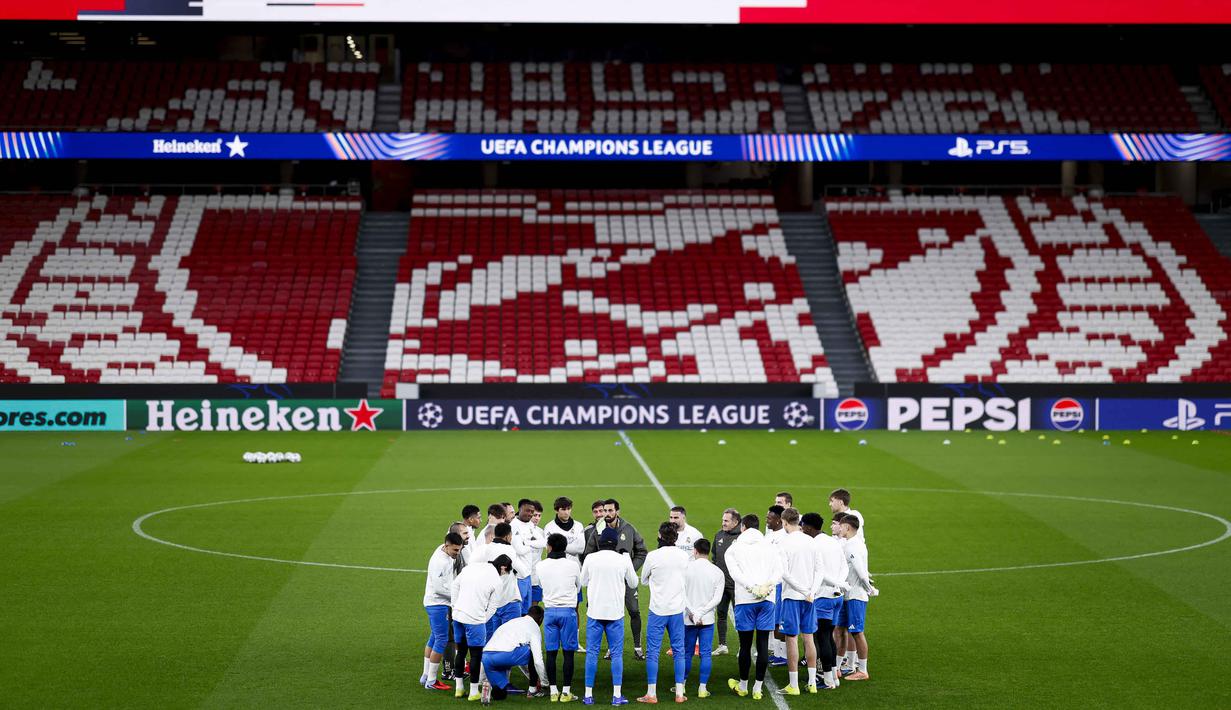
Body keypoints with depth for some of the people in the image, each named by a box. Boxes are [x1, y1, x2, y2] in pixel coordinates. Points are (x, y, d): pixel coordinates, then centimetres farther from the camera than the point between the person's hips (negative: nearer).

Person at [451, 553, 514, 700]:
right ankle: (474, 691, 11)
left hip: (457, 615, 6)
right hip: (475, 619, -6)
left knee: (461, 651, 18)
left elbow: (454, 586, 13)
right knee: (476, 654, 6)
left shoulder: (470, 567, 8)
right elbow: (492, 608, -3)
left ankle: (459, 688, 26)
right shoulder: (497, 581, -6)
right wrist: (482, 620, 6)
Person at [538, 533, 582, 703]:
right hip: (568, 611, -1)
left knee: (551, 653, 6)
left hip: (550, 611, 1)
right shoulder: (573, 565, -4)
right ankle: (566, 692, 2)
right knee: (568, 653, 3)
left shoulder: (541, 566, -2)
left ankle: (553, 691, 8)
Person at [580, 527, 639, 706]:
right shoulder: (623, 560, -5)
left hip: (594, 612, 0)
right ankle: (617, 696, 1)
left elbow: (583, 582, 7)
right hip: (615, 612, 0)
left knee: (592, 653, 6)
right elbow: (633, 584, 8)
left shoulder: (590, 558, -4)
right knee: (617, 654, 5)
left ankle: (588, 695, 6)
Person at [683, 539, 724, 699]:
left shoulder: (686, 568, -4)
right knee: (706, 654, 3)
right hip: (707, 620, 0)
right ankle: (702, 688, 1)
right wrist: (701, 612, -8)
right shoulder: (717, 572, -1)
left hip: (688, 619, 0)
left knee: (686, 653, 11)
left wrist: (692, 613, -7)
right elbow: (717, 598, -6)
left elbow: (682, 594, -8)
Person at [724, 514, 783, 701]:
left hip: (744, 600, -1)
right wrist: (767, 586, -8)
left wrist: (752, 588, -13)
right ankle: (757, 688, 4)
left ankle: (742, 686, 20)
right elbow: (779, 571, 0)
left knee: (745, 645, 7)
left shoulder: (733, 549, 7)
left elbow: (736, 573, -9)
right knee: (763, 645, 3)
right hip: (767, 600, 2)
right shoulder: (769, 546, 13)